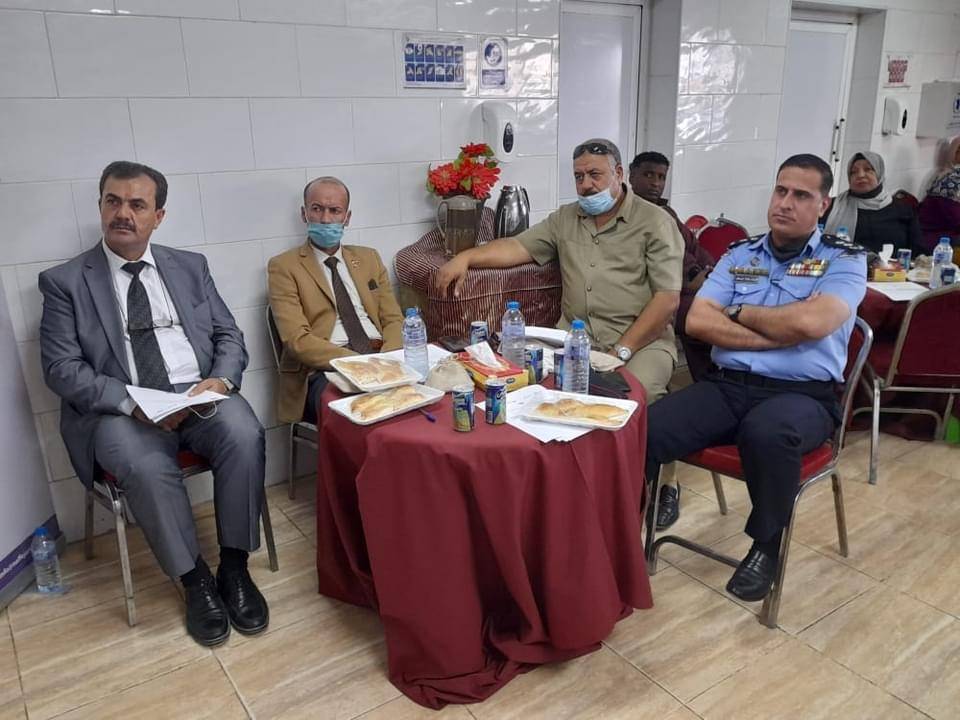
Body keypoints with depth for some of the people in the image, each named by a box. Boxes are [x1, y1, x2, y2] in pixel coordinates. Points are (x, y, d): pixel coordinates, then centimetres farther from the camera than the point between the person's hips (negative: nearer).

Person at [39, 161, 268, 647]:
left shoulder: (190, 266, 14)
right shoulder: (65, 281, 6)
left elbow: (229, 336, 12)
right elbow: (61, 368, -2)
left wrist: (221, 379, -10)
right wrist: (132, 403, -17)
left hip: (199, 396, 2)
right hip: (121, 410, -2)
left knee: (244, 435, -28)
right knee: (147, 468, -33)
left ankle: (234, 568, -12)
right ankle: (195, 580, -10)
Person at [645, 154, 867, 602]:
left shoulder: (845, 259, 4)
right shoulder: (739, 255, 14)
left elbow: (811, 323, -16)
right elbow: (697, 321, 1)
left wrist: (739, 312, -1)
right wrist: (780, 333, -7)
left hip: (803, 394, -3)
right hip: (728, 385, 3)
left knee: (766, 433, -39)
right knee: (645, 429, -23)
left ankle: (766, 544, -10)